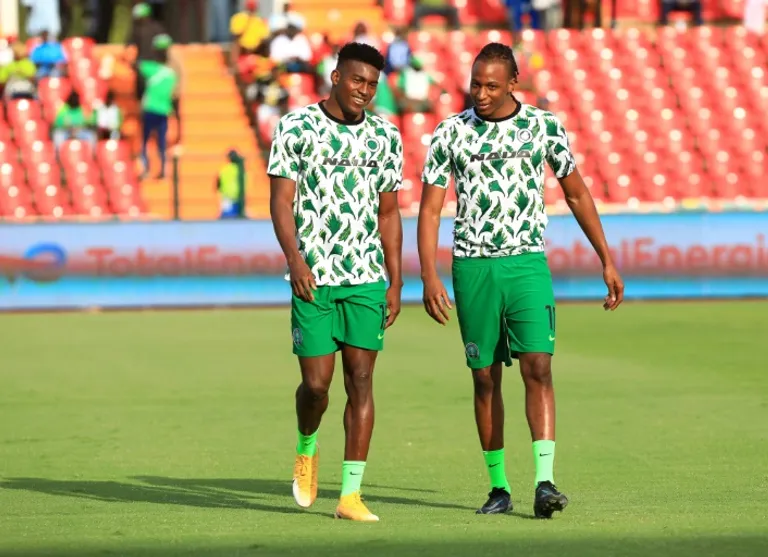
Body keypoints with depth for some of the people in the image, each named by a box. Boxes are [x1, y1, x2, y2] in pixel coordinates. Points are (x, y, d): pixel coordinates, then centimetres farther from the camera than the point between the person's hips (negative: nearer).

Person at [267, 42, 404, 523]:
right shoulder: (297, 127, -1)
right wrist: (295, 260, -17)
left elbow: (388, 214, 14)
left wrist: (395, 282, 9)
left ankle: (351, 494, -1)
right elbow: (282, 201, -4)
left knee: (361, 380, -3)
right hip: (313, 278, -3)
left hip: (367, 278, 3)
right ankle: (307, 448, 28)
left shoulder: (386, 136, 9)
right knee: (316, 383, -5)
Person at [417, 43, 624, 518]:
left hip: (528, 264, -1)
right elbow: (430, 208, 2)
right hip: (473, 266, 1)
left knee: (538, 365, -14)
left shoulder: (544, 127, 3)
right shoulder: (451, 133, 2)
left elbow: (577, 194, 13)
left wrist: (607, 260, 12)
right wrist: (430, 277, -8)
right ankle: (499, 487, 14)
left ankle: (545, 482, -20)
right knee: (485, 377, 5)